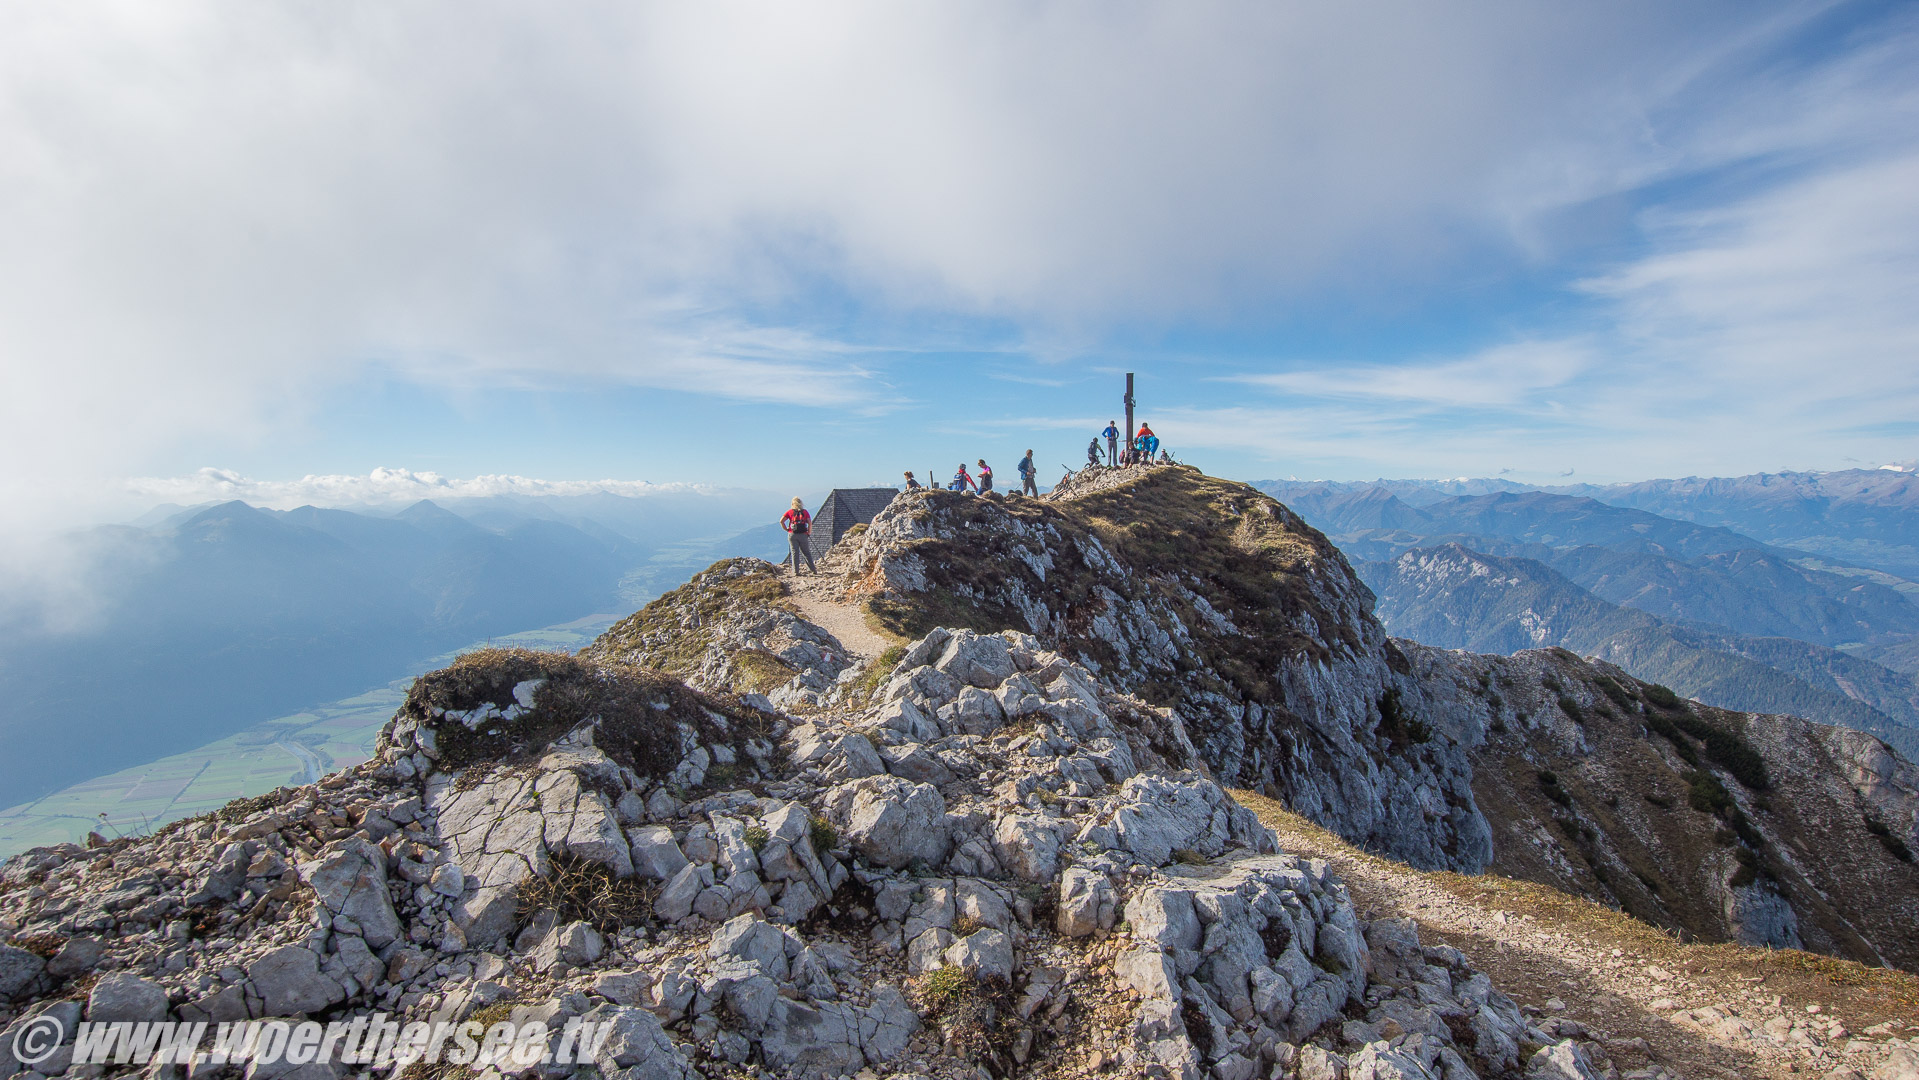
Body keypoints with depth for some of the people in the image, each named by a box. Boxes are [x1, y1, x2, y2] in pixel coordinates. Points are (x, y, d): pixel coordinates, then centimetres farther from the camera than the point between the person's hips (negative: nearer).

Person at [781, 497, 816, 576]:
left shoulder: (790, 512, 6)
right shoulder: (805, 511, 6)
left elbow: (781, 521, -3)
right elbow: (810, 523, -4)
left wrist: (786, 529, 5)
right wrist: (809, 532, 6)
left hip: (792, 534, 0)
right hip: (803, 535, 0)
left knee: (795, 553, 3)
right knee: (806, 553, 8)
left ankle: (796, 571, -1)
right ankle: (813, 570, 7)